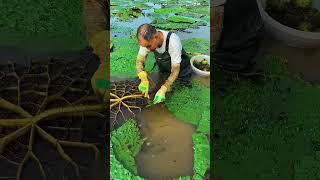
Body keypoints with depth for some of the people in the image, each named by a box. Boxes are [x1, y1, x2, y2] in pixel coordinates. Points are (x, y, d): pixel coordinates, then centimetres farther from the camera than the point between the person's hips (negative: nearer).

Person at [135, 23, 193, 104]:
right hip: (163, 70, 3)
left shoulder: (173, 41, -41)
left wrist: (163, 89, -43)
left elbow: (175, 69, -34)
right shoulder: (147, 40, -28)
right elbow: (139, 61, -21)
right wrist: (144, 80, -39)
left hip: (180, 67, -3)